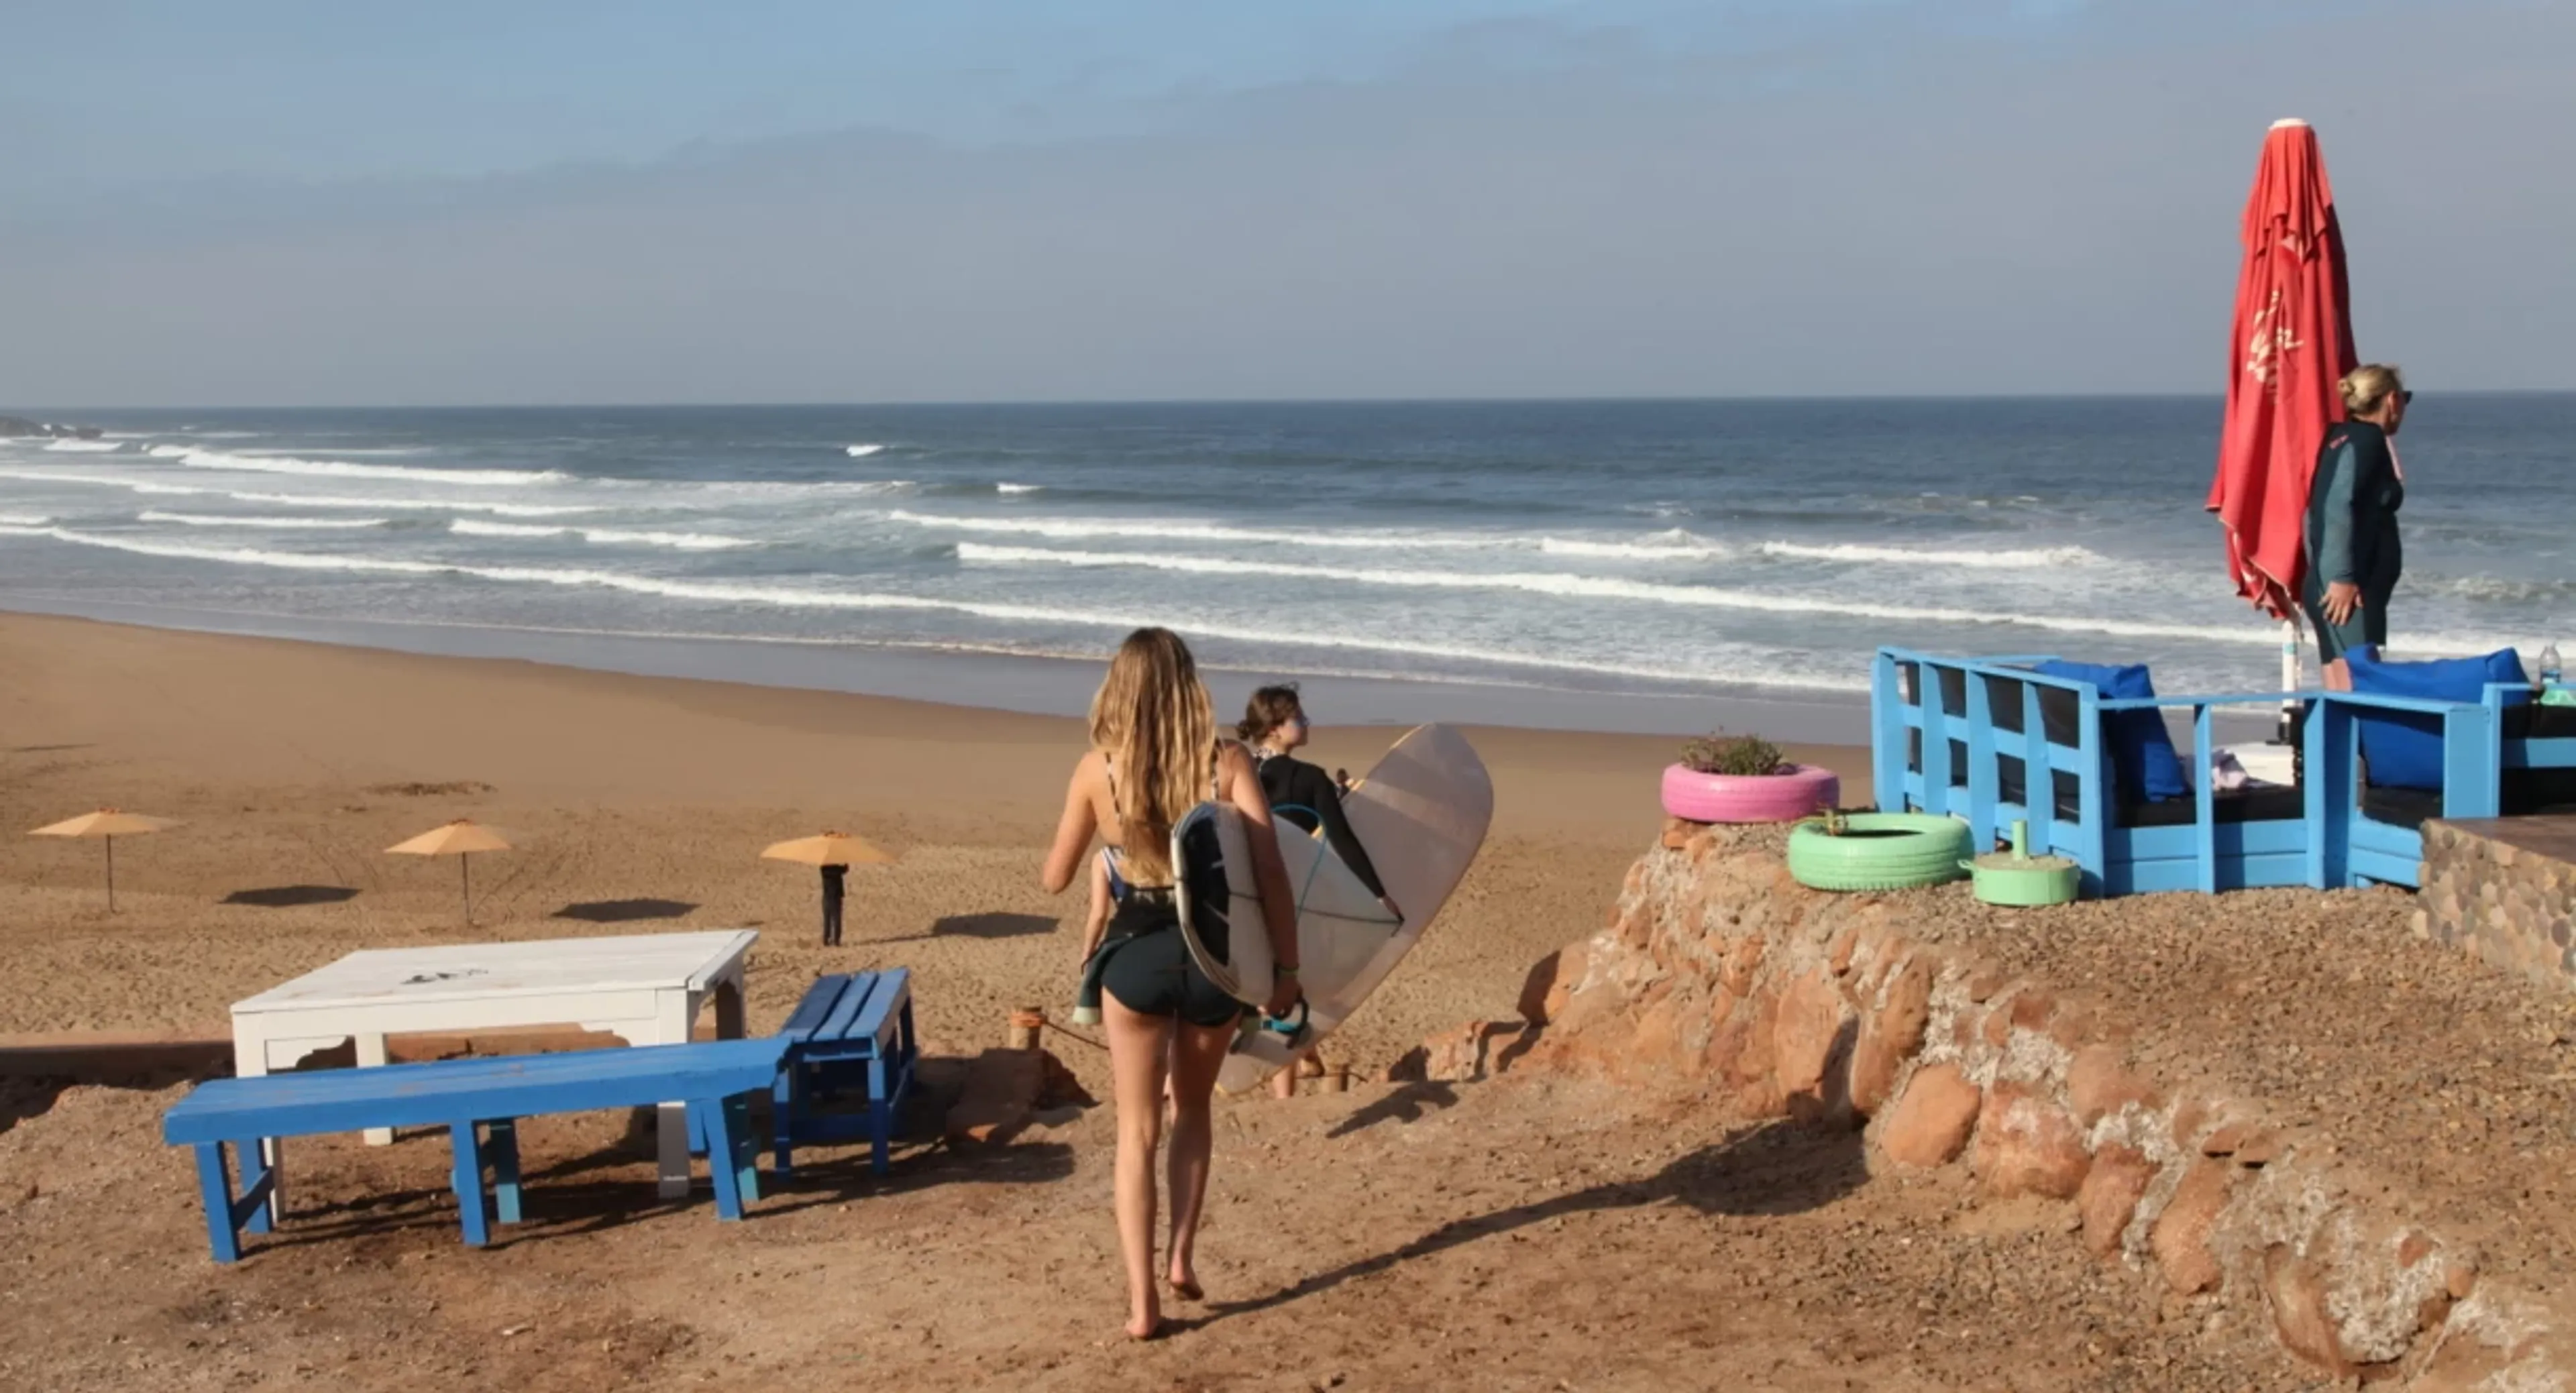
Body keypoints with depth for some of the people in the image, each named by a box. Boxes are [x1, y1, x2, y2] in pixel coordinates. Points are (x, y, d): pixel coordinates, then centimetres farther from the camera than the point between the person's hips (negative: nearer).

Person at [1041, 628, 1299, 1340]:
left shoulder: (1098, 769, -4)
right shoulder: (1228, 761, -6)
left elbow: (1056, 879, 5)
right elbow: (1270, 869, -13)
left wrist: (1053, 854, 27)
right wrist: (1285, 968, -7)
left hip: (1135, 954, -1)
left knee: (1137, 1130, 13)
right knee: (1194, 1108, 26)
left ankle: (1142, 1299, 9)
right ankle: (1182, 1256, 19)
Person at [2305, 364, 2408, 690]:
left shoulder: (2345, 438, 17)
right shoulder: (2365, 439, -8)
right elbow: (2338, 507, -19)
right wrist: (2342, 577, -22)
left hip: (2352, 588, 9)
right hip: (2349, 590, -9)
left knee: (2341, 693, 7)